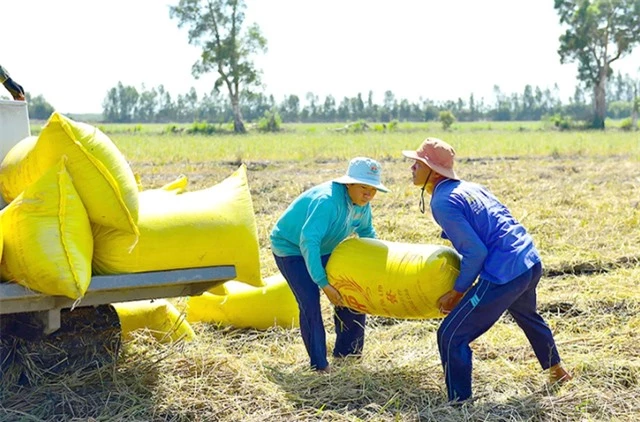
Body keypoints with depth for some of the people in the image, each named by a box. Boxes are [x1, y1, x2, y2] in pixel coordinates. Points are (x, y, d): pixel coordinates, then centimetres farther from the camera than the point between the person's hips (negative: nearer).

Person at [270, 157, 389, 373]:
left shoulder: (362, 204, -10)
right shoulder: (327, 200, -37)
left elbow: (366, 231, 10)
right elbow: (308, 241, -42)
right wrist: (323, 283, -42)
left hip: (323, 249, 8)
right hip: (290, 247, -8)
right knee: (310, 303, -18)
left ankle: (346, 351, 22)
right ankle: (319, 365, -6)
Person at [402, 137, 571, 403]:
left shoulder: (442, 202, -13)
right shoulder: (470, 187, 13)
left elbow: (476, 252, -17)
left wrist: (458, 291, -5)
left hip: (504, 275, -10)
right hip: (531, 262, 10)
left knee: (451, 336, -4)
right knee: (527, 317, 38)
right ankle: (557, 371, 57)